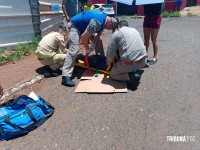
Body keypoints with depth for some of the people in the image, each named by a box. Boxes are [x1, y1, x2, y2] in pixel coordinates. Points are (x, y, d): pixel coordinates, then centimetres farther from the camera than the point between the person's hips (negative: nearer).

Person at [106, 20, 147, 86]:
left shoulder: (116, 33, 4)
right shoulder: (135, 30, 20)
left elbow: (110, 52, 0)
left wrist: (109, 62, 22)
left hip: (129, 63, -5)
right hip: (142, 62, 6)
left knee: (112, 75, 19)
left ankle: (129, 76, -3)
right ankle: (132, 71, 16)